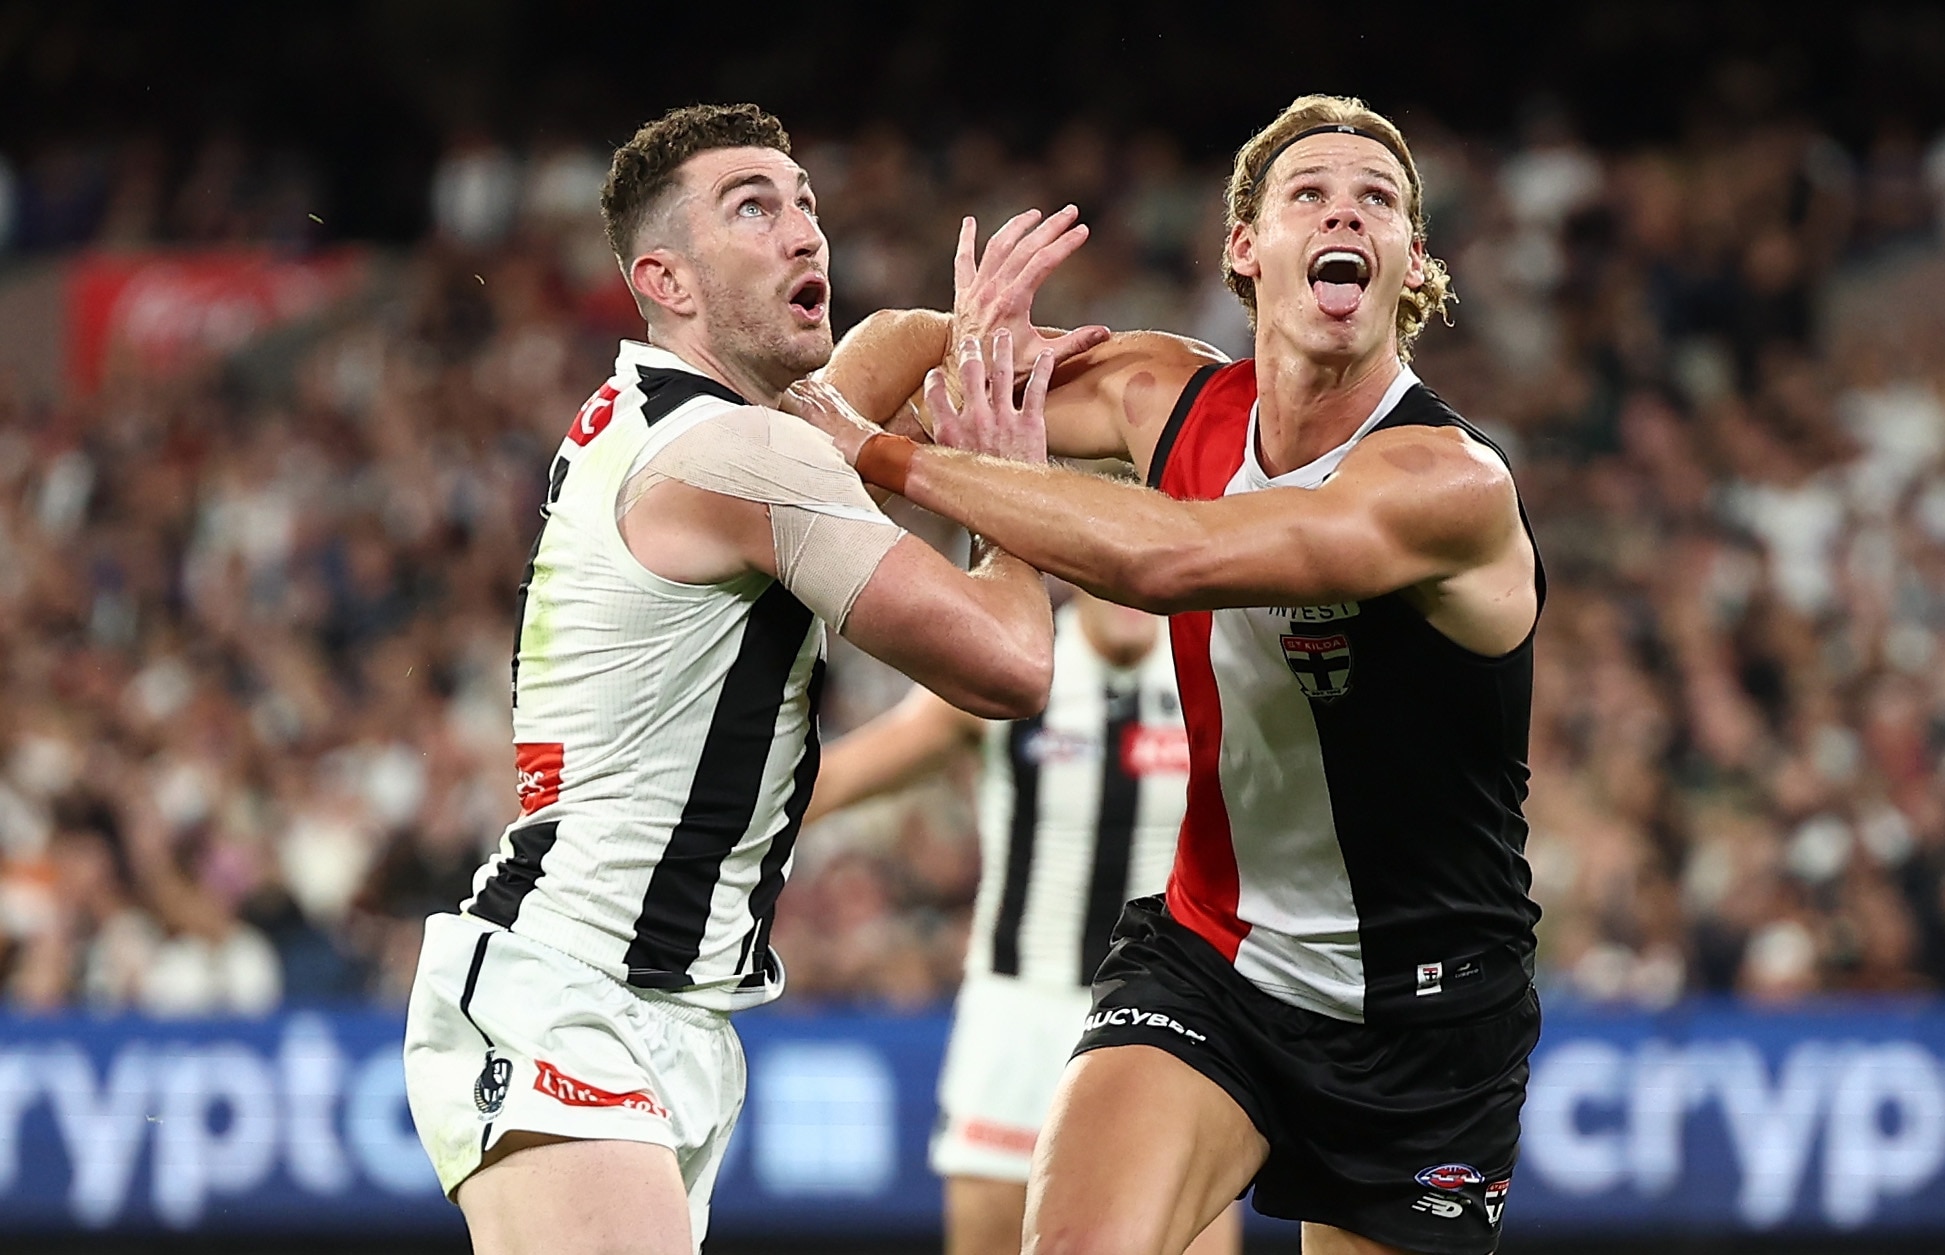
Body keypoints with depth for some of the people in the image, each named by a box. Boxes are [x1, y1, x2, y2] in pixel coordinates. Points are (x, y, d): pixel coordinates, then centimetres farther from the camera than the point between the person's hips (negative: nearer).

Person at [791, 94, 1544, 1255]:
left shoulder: (1453, 484, -23)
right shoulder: (1171, 399, -3)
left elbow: (1164, 559, -36)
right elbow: (910, 346, 7)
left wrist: (885, 456, -31)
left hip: (1422, 1020, -3)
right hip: (1210, 955, 3)